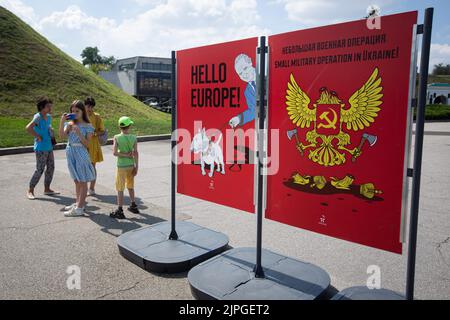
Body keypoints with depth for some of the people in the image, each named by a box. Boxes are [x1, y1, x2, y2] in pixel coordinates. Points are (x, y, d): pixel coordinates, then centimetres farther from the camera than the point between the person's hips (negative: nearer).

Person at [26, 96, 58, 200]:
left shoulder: (48, 117, 10)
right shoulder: (38, 116, -15)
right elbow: (28, 128, -28)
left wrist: (51, 130, 9)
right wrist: (38, 137, -19)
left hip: (49, 147, 8)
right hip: (41, 148, -8)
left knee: (51, 168, 12)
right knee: (40, 170, -4)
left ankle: (47, 189, 24)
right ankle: (30, 190, 9)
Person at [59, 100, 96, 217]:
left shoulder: (88, 127, -7)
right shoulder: (70, 124, 6)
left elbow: (87, 144, -11)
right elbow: (62, 136, -9)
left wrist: (79, 133, -23)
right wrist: (62, 121, -16)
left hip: (81, 154, -6)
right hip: (71, 153, 6)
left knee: (82, 182, 0)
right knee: (77, 181, 17)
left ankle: (79, 208, 4)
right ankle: (78, 203, 29)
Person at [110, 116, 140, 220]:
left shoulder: (117, 137, -10)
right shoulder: (134, 138, -4)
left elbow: (115, 153, -17)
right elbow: (136, 153, -4)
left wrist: (125, 155, -7)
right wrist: (136, 166, 1)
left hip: (121, 166, -4)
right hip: (131, 165, 4)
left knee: (120, 189, 3)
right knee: (130, 186, 21)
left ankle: (120, 211, 3)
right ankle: (133, 206, 32)